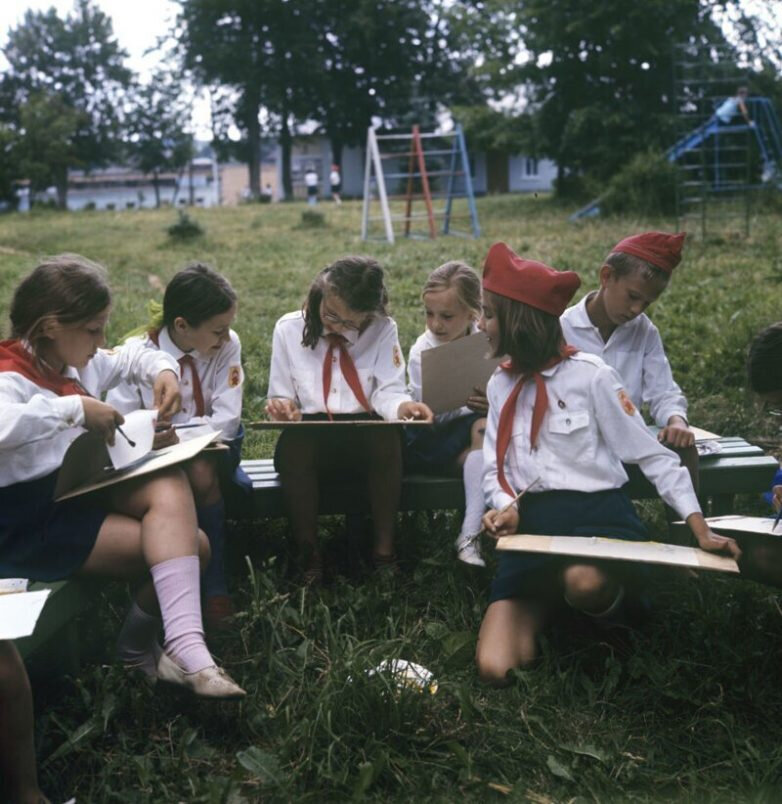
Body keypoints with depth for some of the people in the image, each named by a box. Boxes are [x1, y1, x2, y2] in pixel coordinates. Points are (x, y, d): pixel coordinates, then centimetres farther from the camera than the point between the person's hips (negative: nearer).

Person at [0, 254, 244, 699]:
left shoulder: (80, 363, 10)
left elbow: (131, 356, 29)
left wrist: (163, 370, 6)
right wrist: (75, 408, -35)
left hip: (83, 492, 8)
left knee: (170, 484, -24)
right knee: (190, 546, -17)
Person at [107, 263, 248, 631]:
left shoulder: (227, 346, -11)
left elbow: (226, 421, -15)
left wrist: (177, 435, -31)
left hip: (210, 448, 1)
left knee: (201, 474, -33)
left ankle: (214, 587, -20)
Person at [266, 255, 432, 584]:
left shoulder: (383, 330, 4)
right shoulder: (288, 329, 5)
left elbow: (387, 393, -3)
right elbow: (283, 397, 8)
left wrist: (403, 407, -26)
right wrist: (282, 407, -17)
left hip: (364, 437, 0)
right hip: (309, 437, 0)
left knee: (387, 437, -36)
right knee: (292, 443, -36)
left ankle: (384, 550, -22)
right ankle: (308, 553, -22)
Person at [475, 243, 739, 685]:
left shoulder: (589, 374, -4)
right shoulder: (501, 385, 12)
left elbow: (653, 456, -3)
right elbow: (494, 470, 13)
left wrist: (701, 531, -10)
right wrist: (506, 509, -10)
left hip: (598, 515, -3)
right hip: (531, 524, 4)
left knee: (584, 581, -41)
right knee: (496, 668, -17)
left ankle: (610, 595, -4)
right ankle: (544, 603, 12)